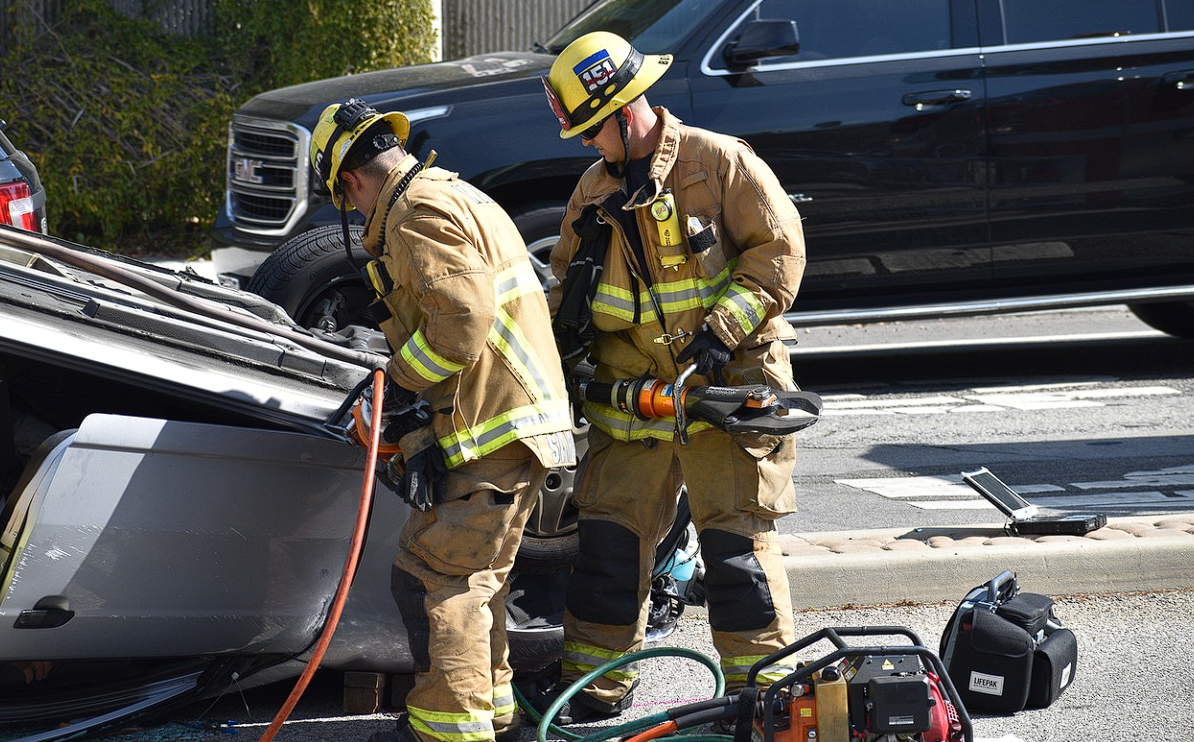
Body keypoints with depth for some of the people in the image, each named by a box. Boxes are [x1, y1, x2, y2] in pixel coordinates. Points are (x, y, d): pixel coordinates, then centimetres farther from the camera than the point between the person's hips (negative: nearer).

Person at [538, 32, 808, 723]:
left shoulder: (720, 162, -8)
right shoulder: (594, 188, 11)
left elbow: (779, 249, -11)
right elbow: (571, 279, 21)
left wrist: (722, 330, -17)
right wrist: (556, 345, 4)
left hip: (724, 381, -6)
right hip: (631, 388, 6)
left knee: (737, 536, -5)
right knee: (610, 530, 5)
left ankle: (762, 685, 3)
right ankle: (597, 684, 15)